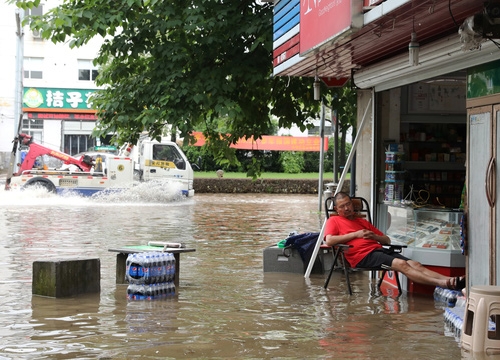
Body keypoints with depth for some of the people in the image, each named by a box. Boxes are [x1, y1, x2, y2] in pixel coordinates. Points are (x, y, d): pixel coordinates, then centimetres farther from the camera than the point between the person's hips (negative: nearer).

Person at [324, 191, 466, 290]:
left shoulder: (362, 221, 33)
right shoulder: (334, 221, 15)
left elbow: (387, 240, 30)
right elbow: (329, 240, -8)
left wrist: (373, 236, 6)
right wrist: (355, 234, -5)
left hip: (379, 249, 7)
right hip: (362, 256, -7)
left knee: (414, 264, -18)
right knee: (401, 264, -29)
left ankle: (449, 280, -37)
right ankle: (442, 284, -44)